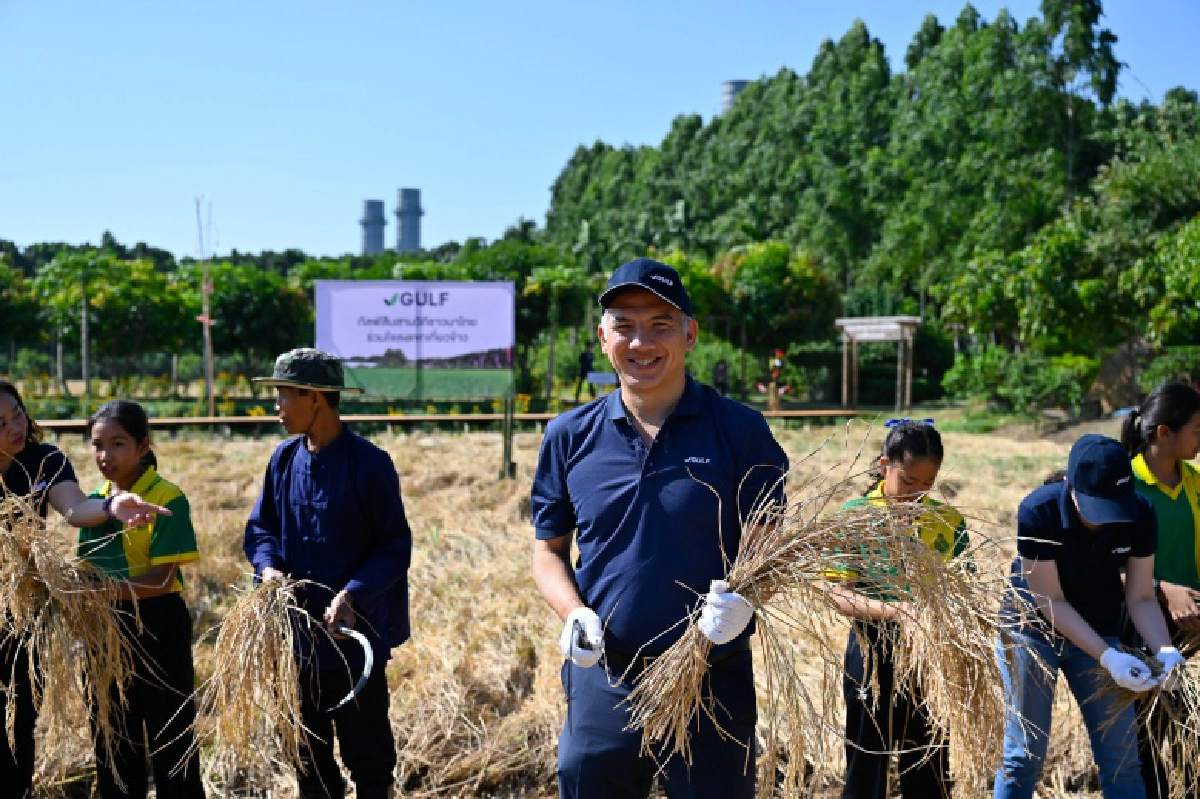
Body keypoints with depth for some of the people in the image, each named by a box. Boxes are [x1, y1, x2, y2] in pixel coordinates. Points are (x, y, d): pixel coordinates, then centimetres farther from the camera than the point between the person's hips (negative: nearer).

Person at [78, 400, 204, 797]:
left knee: (170, 739, 3)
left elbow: (162, 579, -18)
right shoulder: (94, 502, 7)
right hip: (107, 627, 6)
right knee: (114, 739, 17)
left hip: (156, 626, -6)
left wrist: (108, 589, -29)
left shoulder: (167, 499, -13)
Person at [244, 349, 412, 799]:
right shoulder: (284, 458, 3)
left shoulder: (369, 463, -14)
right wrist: (268, 566, -10)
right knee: (308, 750, 17)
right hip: (298, 633, 5)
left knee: (367, 753, 6)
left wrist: (352, 596, -26)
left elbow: (396, 547, -13)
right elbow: (260, 526, 11)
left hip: (355, 635, -5)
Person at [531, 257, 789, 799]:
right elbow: (549, 551, 9)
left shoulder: (740, 432, -5)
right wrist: (574, 615, -10)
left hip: (713, 687, -2)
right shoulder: (570, 437, 2)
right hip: (601, 686, 2)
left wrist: (744, 595, -22)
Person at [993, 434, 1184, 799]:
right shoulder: (1037, 512, -28)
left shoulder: (1140, 513, -18)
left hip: (1099, 632, 3)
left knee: (1121, 759, 4)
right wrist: (1108, 657, -32)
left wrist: (1164, 650, -28)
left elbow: (1140, 597, -10)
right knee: (1024, 754, 0)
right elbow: (1051, 602, -23)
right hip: (1032, 630, -3)